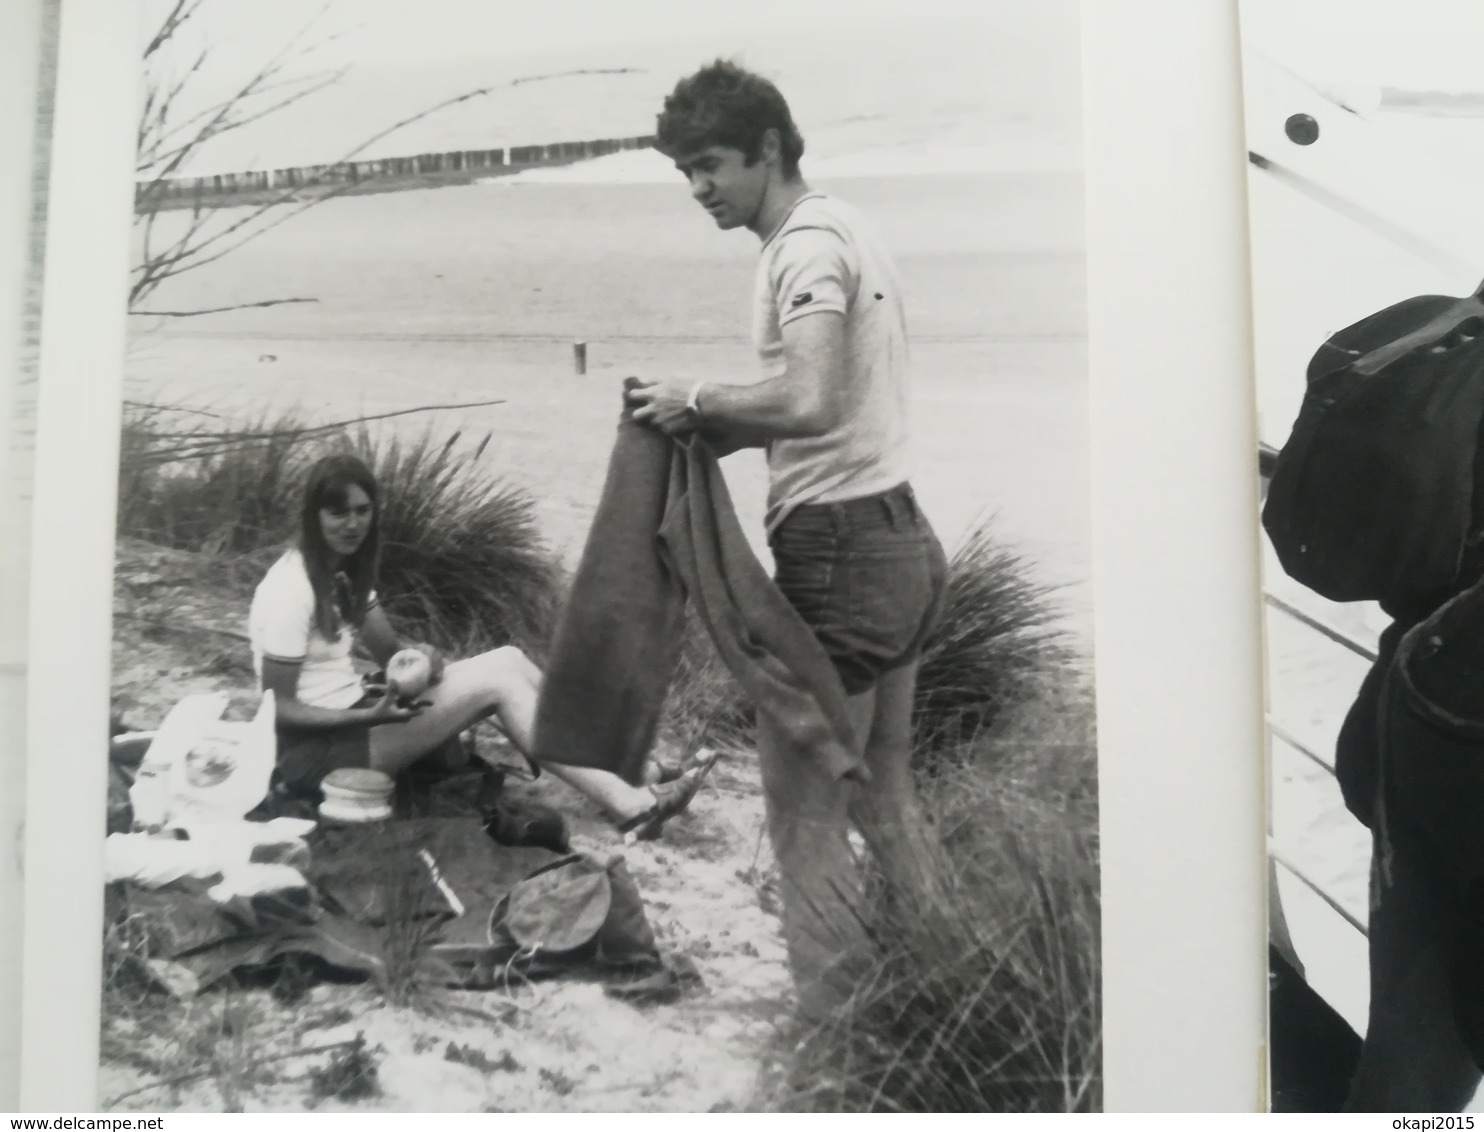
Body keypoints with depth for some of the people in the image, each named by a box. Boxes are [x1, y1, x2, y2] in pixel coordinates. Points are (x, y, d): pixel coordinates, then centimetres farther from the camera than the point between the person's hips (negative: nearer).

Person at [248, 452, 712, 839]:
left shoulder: (344, 570, 11)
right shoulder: (291, 589, -17)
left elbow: (389, 652, 10)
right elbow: (279, 707, -17)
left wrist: (419, 658, -14)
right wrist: (371, 715, -29)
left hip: (348, 715, 9)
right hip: (315, 747, -9)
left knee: (507, 660, -8)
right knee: (496, 682, -20)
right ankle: (627, 804, -22)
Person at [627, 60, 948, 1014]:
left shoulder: (808, 244, -14)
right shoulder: (846, 230, 17)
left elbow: (808, 402, -30)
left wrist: (698, 400, -15)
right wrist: (722, 430, 7)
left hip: (840, 553, -10)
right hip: (902, 540, 10)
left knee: (806, 816, -1)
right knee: (887, 794, 20)